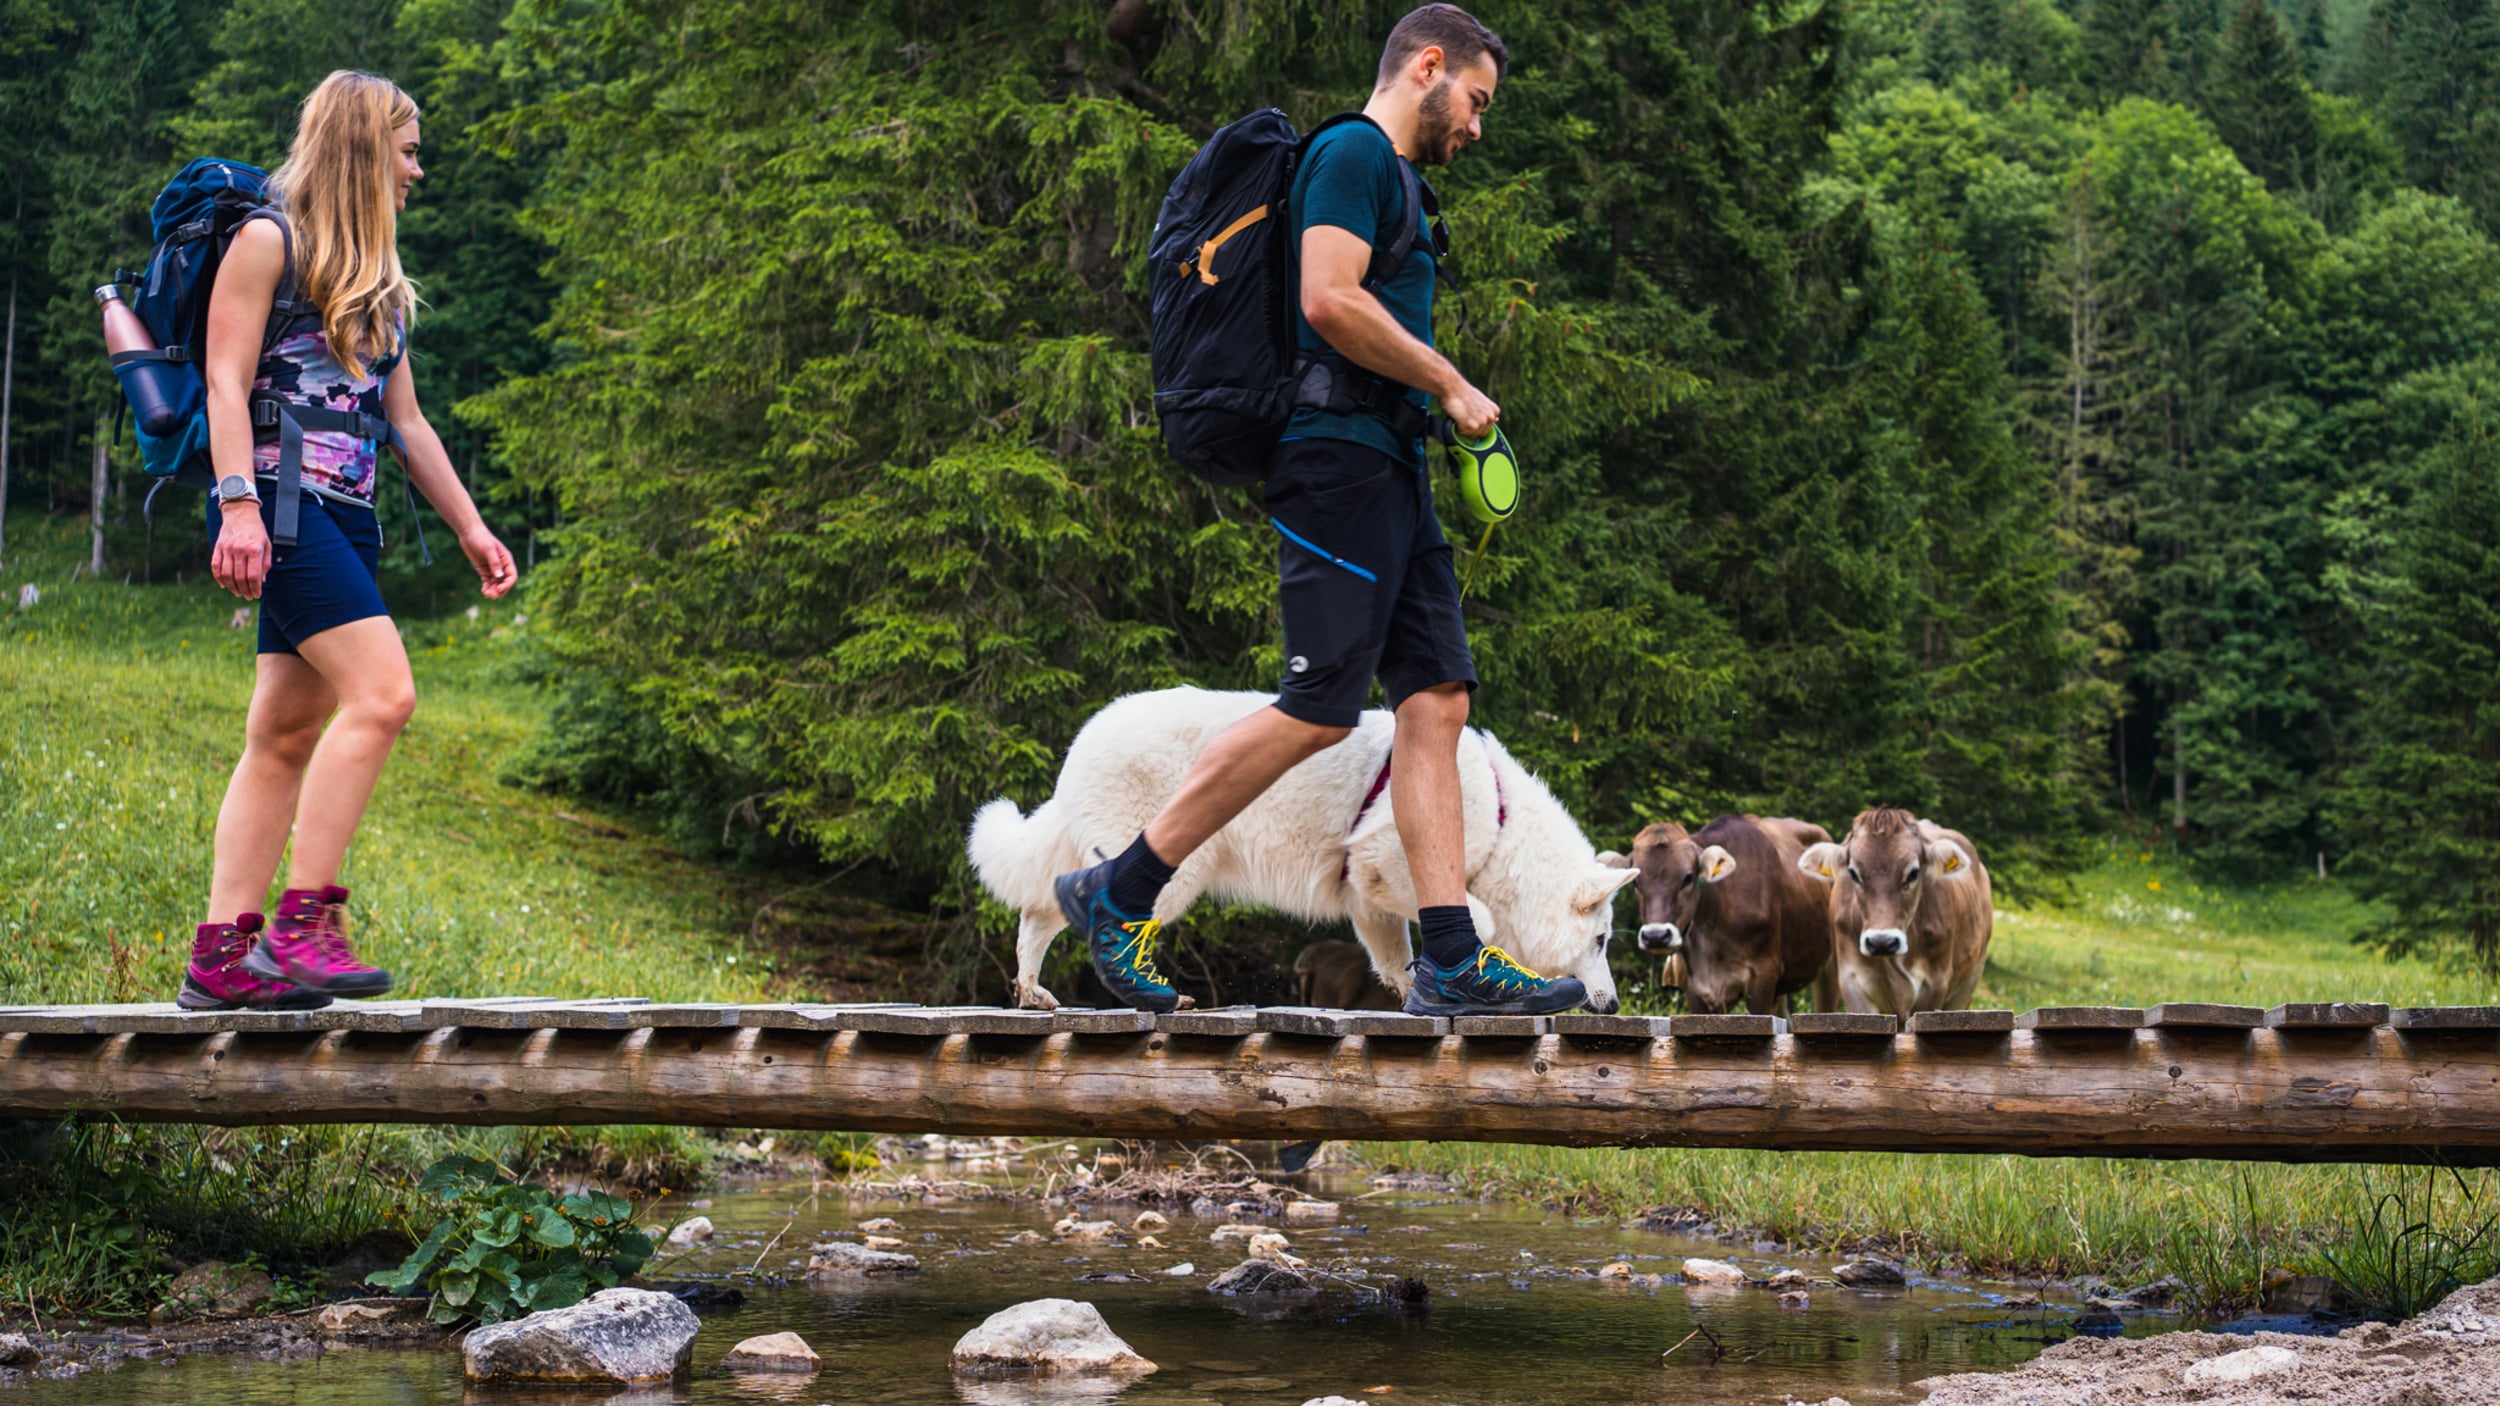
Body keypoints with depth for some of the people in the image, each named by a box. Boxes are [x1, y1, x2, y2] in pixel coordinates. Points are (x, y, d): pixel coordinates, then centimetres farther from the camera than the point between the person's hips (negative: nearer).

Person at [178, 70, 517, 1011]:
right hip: (277, 500, -8)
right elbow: (226, 383, -8)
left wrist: (469, 526, 21)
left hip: (346, 516, 8)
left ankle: (221, 957, 2)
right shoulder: (266, 242, 0)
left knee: (288, 733, 2)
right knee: (381, 693, -20)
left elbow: (406, 422, 26)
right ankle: (303, 922, -19)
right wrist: (240, 506, -20)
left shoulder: (380, 282, 23)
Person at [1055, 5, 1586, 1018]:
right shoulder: (1353, 153, -6)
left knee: (1435, 698, 3)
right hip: (1337, 452, -11)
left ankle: (1452, 962, 0)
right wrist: (1449, 384, -10)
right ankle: (1118, 893, -4)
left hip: (1389, 466, 11)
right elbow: (1329, 300, -19)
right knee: (1321, 709, -12)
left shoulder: (1397, 178, 25)